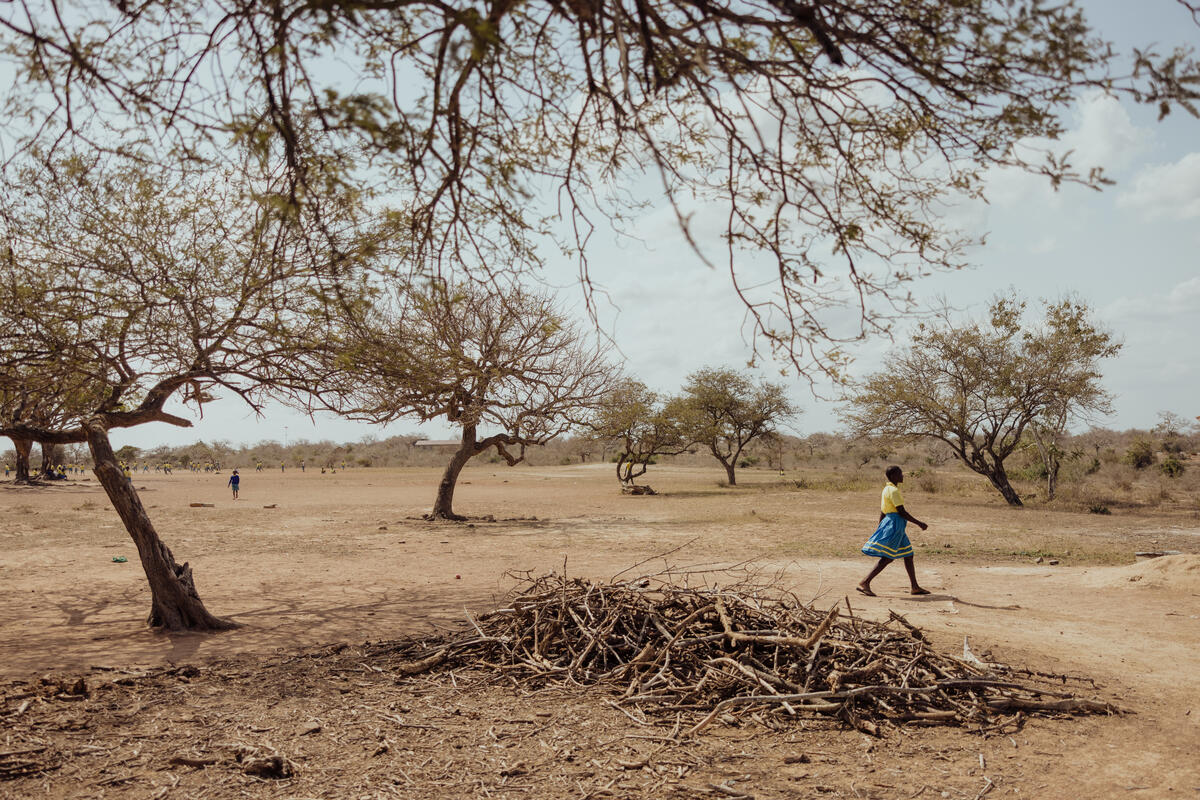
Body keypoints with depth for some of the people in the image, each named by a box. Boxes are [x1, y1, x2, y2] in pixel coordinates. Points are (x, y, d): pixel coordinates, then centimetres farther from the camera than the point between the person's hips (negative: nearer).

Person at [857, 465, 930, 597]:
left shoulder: (887, 489, 15)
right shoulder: (894, 491, -16)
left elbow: (882, 512, 17)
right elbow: (902, 512, -19)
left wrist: (880, 529, 20)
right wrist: (919, 523, -13)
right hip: (894, 525, -10)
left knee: (908, 555, 14)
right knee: (887, 558, -11)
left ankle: (915, 587, 21)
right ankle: (864, 583, -12)